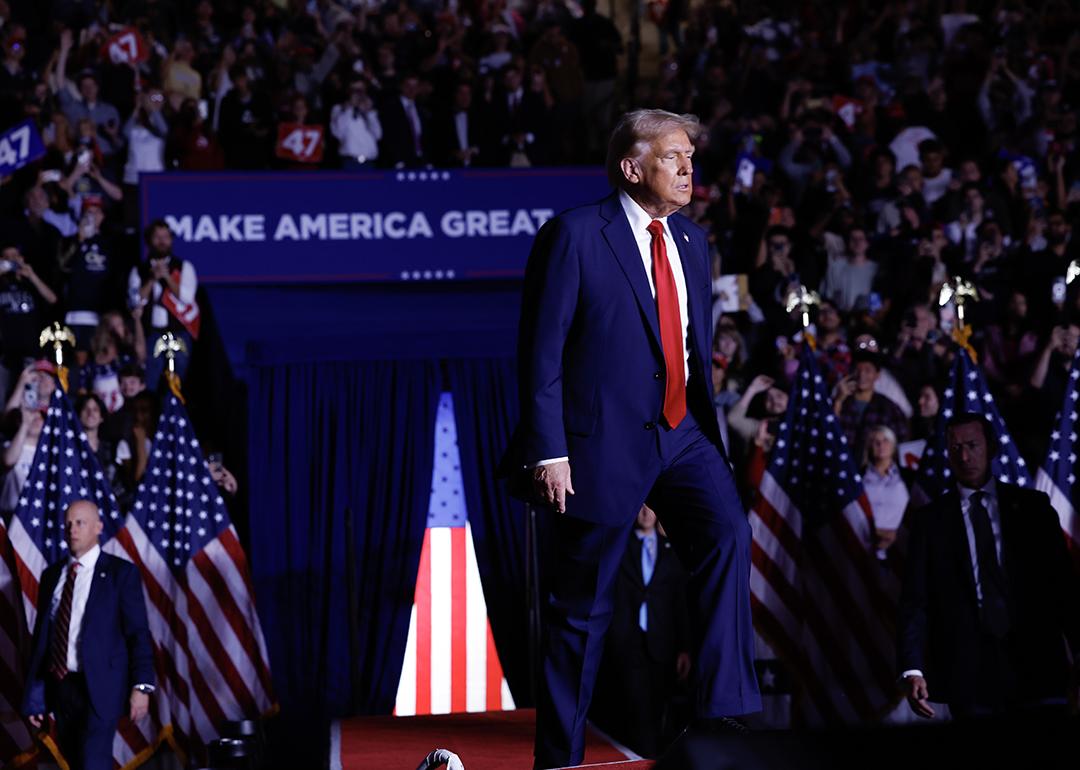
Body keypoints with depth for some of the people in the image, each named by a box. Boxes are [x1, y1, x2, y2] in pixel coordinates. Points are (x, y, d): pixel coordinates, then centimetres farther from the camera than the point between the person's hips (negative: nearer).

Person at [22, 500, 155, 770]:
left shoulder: (120, 573, 0)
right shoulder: (52, 575, 13)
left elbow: (138, 633, -4)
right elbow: (41, 635, 13)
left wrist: (141, 685, -15)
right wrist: (34, 696, 10)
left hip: (99, 687, -5)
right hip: (59, 686, 5)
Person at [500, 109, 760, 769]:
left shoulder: (691, 240, 12)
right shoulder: (576, 235, -9)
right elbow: (542, 351, -10)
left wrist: (709, 430, 14)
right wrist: (549, 452, -15)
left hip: (683, 433, 5)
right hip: (606, 439, -5)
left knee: (729, 536, -21)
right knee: (583, 606, 3)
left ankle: (724, 713, -19)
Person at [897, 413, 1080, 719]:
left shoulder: (1032, 506, 9)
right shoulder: (929, 520, 8)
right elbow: (915, 602, 3)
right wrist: (912, 670, -10)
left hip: (1035, 663, 0)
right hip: (969, 675, 0)